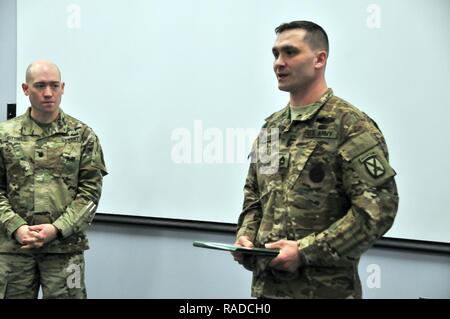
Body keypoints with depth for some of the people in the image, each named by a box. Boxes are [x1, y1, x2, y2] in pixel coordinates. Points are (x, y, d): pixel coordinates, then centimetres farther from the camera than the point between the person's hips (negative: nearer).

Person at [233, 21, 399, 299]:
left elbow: (378, 208, -16)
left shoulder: (352, 126, -10)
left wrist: (307, 251, -19)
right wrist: (245, 237, 0)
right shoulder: (271, 127, 11)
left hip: (326, 288, -6)